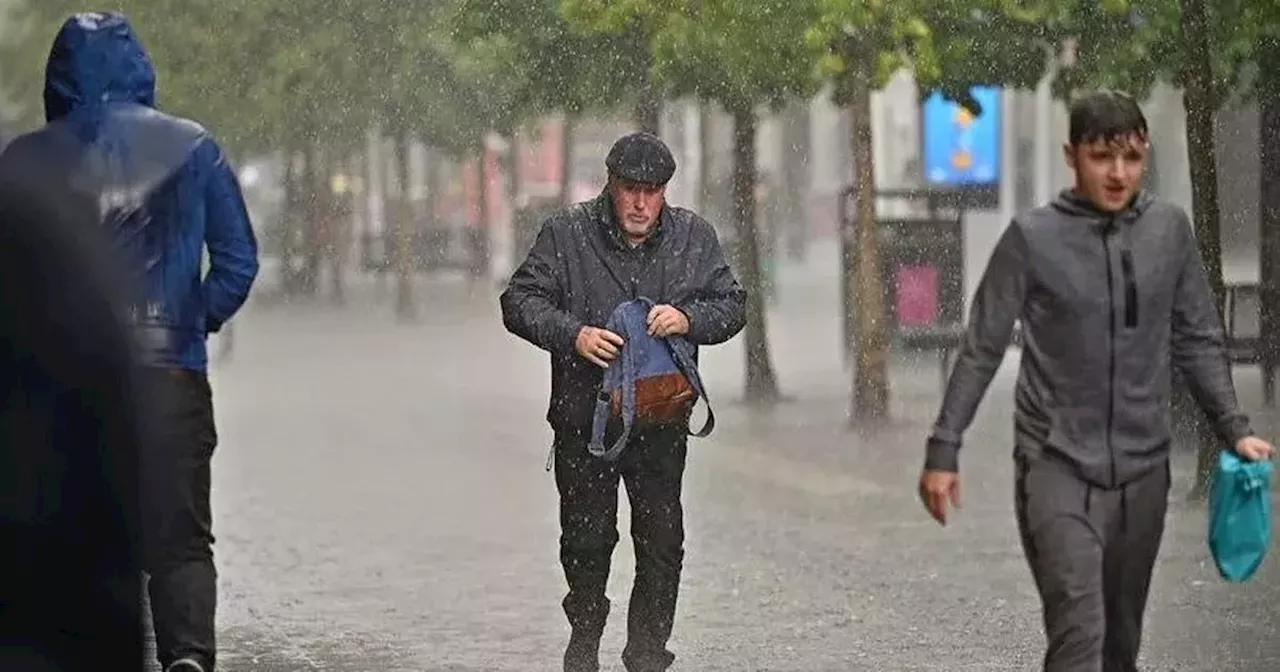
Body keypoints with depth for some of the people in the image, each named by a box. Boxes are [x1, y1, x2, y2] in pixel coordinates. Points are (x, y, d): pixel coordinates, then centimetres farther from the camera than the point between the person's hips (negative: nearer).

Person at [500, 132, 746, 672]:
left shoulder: (694, 237, 6)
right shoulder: (566, 233, 0)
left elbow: (731, 304, 8)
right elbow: (519, 302, 0)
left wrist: (689, 319, -14)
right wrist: (573, 334, -17)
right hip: (584, 416, -1)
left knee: (662, 544, 1)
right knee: (587, 539, 4)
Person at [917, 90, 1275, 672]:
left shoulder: (1170, 230, 3)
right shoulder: (1032, 237, -6)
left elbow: (1197, 341, 11)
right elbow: (981, 350, -2)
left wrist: (1233, 428, 2)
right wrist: (943, 450, -5)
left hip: (1142, 467, 4)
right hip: (1055, 465, -4)